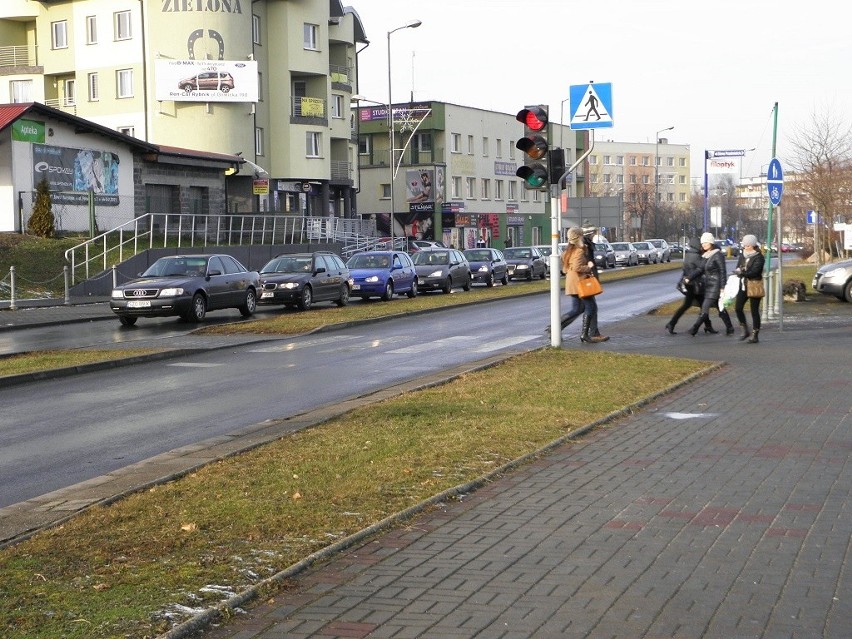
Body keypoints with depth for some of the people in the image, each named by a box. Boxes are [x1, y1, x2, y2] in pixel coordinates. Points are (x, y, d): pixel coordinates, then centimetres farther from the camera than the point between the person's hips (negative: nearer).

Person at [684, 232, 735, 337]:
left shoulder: (718, 255, -12)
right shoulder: (706, 256, 12)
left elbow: (723, 272, -14)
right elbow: (699, 269, 6)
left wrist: (722, 287, -17)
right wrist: (689, 278, -8)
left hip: (716, 286, -9)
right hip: (708, 285, 9)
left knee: (705, 308, -10)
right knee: (720, 308, 14)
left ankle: (695, 328, -11)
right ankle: (729, 328, 22)